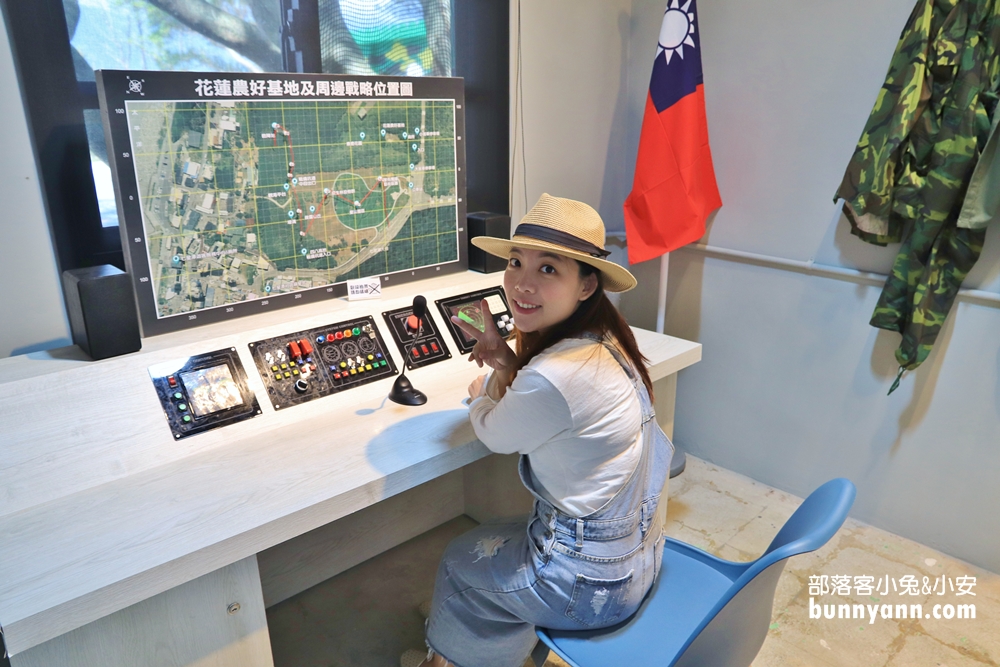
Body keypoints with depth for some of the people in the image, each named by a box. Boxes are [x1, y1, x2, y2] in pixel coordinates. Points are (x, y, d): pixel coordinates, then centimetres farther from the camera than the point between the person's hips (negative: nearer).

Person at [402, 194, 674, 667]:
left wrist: (480, 396, 6)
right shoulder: (602, 342, -7)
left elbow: (496, 436, -13)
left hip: (592, 582, -7)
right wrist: (507, 364, -9)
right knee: (483, 544, 26)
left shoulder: (558, 376, -34)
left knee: (459, 559, 19)